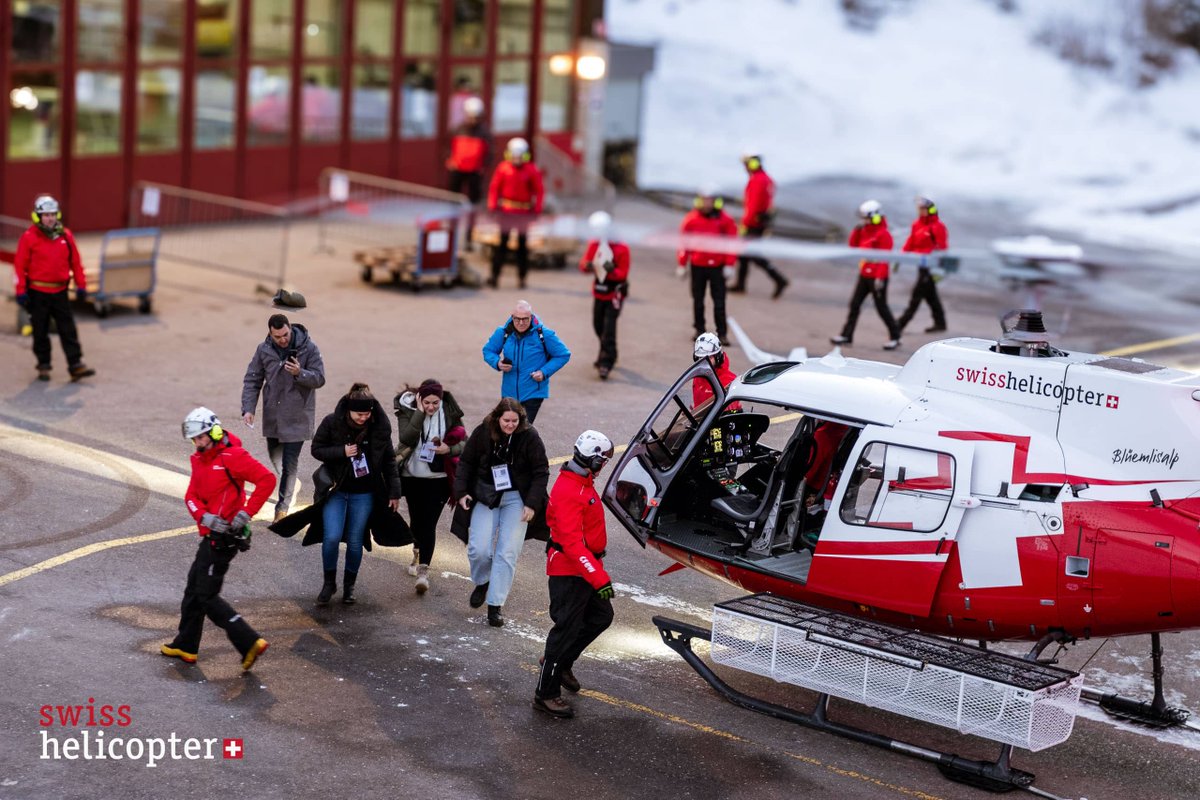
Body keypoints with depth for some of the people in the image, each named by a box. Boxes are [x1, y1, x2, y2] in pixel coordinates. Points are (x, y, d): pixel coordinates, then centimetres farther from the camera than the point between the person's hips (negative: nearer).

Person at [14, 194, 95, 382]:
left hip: (60, 291, 3)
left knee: (68, 331, -1)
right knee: (41, 331, 7)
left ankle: (75, 366, -1)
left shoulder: (65, 235, 4)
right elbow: (20, 265, -6)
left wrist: (81, 285, 6)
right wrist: (21, 291, -9)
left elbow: (75, 261, 9)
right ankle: (43, 366, 18)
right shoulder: (29, 237, -6)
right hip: (38, 292, -3)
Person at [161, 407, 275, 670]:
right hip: (211, 534, 10)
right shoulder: (199, 459, 12)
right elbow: (192, 496, 4)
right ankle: (186, 646, 31)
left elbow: (267, 479, -22)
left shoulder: (232, 456, -16)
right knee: (194, 587, 19)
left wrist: (246, 513, -23)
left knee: (207, 595, -8)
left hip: (224, 537, -10)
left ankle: (250, 643, -9)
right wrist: (205, 516, -16)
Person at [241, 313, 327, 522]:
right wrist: (248, 409, -10)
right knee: (274, 455, 19)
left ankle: (282, 507, 2)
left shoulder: (309, 348, -11)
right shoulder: (263, 350, -2)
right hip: (272, 415, 4)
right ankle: (291, 485, 45)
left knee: (289, 463, -6)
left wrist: (299, 373, -29)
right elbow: (252, 380, 2)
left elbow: (319, 379, -9)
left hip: (297, 416, -4)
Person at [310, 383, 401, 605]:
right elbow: (316, 449, -3)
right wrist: (342, 452, -19)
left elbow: (389, 461, 1)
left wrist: (394, 492, 2)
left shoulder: (380, 427, -8)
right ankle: (329, 582, 11)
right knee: (332, 537, -11)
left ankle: (349, 586, 24)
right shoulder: (332, 423, -11)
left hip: (363, 494, 1)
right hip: (336, 491, -1)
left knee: (355, 542, 4)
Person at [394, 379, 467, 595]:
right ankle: (418, 552, 44)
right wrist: (419, 413, -26)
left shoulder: (449, 413, -6)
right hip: (412, 476, 1)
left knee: (429, 523, -8)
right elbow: (406, 439, -23)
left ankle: (423, 571, -9)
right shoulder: (408, 411, -8)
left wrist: (449, 449, -20)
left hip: (438, 478, -1)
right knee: (416, 518, 17)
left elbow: (464, 442, 0)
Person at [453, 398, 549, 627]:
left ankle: (496, 604, 0)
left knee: (508, 553, -8)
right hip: (485, 496, 1)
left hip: (516, 499, -1)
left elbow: (541, 472, -5)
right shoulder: (483, 433, -8)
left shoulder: (529, 436, -11)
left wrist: (532, 504, -11)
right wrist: (461, 492, -4)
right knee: (479, 548, -10)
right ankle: (482, 582, 22)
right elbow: (466, 462, 4)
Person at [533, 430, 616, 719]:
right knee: (568, 627, -4)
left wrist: (598, 570, 30)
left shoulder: (582, 484, 9)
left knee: (601, 617, 19)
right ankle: (546, 693, 5)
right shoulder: (568, 492, -25)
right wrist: (599, 578, -33)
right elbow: (572, 543, -30)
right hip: (569, 572, -10)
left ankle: (560, 662, 35)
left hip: (586, 567, 10)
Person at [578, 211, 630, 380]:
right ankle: (607, 354, 38)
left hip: (615, 293, -6)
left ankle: (606, 363, -12)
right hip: (598, 291, 6)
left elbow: (623, 273, -14)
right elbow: (583, 264, 0)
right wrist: (587, 266, -24)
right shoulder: (594, 245, 0)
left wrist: (611, 270, -34)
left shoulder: (621, 248, -16)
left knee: (608, 328, -13)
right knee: (598, 325, 15)